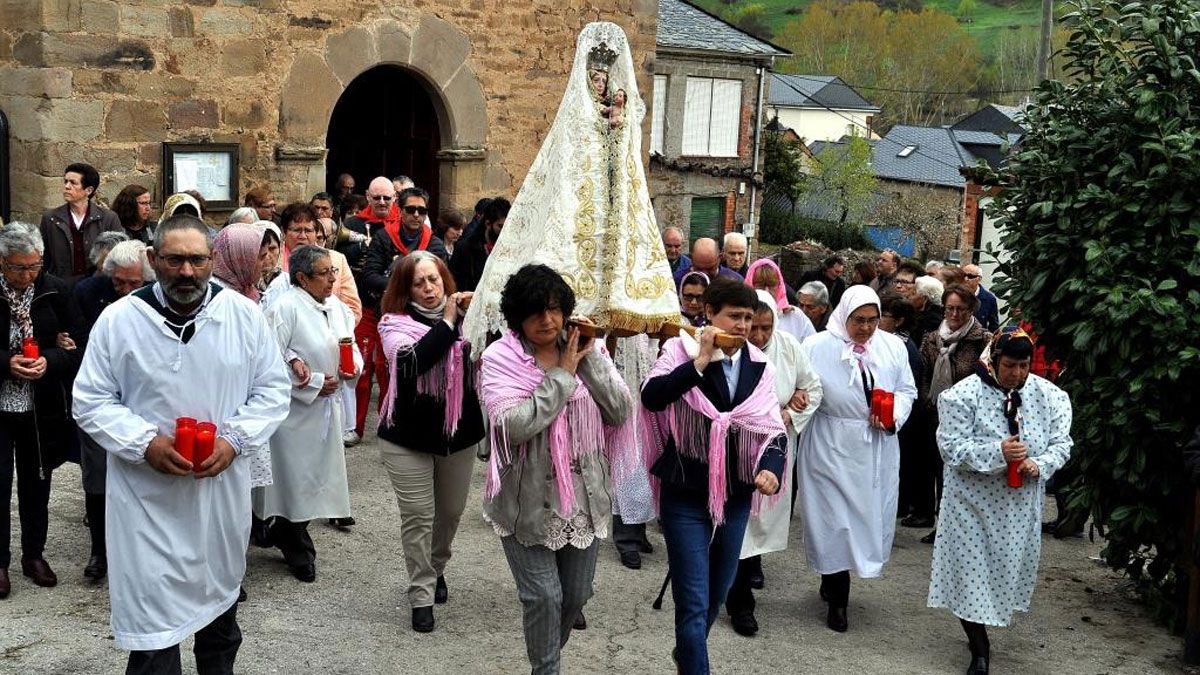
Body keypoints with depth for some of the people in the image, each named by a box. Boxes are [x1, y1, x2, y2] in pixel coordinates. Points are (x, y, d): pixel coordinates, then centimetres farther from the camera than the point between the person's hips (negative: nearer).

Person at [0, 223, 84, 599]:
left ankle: (34, 554, 30)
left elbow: (79, 344, -3)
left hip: (41, 409, 2)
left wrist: (49, 361, -20)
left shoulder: (54, 291, -5)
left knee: (36, 483, 14)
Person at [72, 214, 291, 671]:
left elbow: (273, 389, 3)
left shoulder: (244, 314, -3)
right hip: (147, 496, -2)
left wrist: (235, 439, -13)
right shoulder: (118, 320, -7)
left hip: (224, 489, 3)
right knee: (153, 623, -2)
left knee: (221, 598, 22)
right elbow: (90, 402, -2)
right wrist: (145, 443, -17)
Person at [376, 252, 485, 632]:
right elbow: (411, 361, -26)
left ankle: (436, 569, 43)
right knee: (418, 518, 1)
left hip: (459, 434, 3)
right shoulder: (396, 324, -7)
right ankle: (421, 597, 13)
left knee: (451, 512, 17)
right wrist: (447, 324, -22)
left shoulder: (463, 316, 0)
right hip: (408, 438, -3)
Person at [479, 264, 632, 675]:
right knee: (543, 596, -4)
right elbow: (514, 426, -24)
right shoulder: (500, 359, -9)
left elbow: (620, 413, -6)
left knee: (576, 594, 16)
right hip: (529, 501, -4)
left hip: (583, 496, 4)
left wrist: (590, 358, -12)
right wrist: (562, 374, -18)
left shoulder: (582, 349, 3)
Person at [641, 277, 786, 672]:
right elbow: (651, 398, -25)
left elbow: (773, 428, 1)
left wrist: (771, 468, -18)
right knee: (694, 602, -6)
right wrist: (701, 361, -27)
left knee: (716, 595, 22)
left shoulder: (759, 365, 4)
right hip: (686, 496, -5)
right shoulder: (682, 350, -8)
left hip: (737, 496, 5)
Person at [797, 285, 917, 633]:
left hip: (878, 450, 4)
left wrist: (894, 415, -8)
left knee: (871, 516, 11)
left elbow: (907, 390, 9)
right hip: (831, 448, -4)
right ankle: (837, 601, 12)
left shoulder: (894, 347, 3)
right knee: (834, 519, -1)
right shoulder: (817, 347, -9)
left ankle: (831, 580, 33)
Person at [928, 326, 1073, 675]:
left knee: (1009, 567, 15)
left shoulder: (1048, 396, -3)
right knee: (972, 571, 2)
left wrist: (1039, 464, -20)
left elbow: (1061, 443, 1)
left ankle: (986, 624, 41)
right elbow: (951, 448, -19)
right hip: (973, 501, -3)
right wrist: (998, 452, -31)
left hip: (1020, 505, 4)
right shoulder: (965, 394, -15)